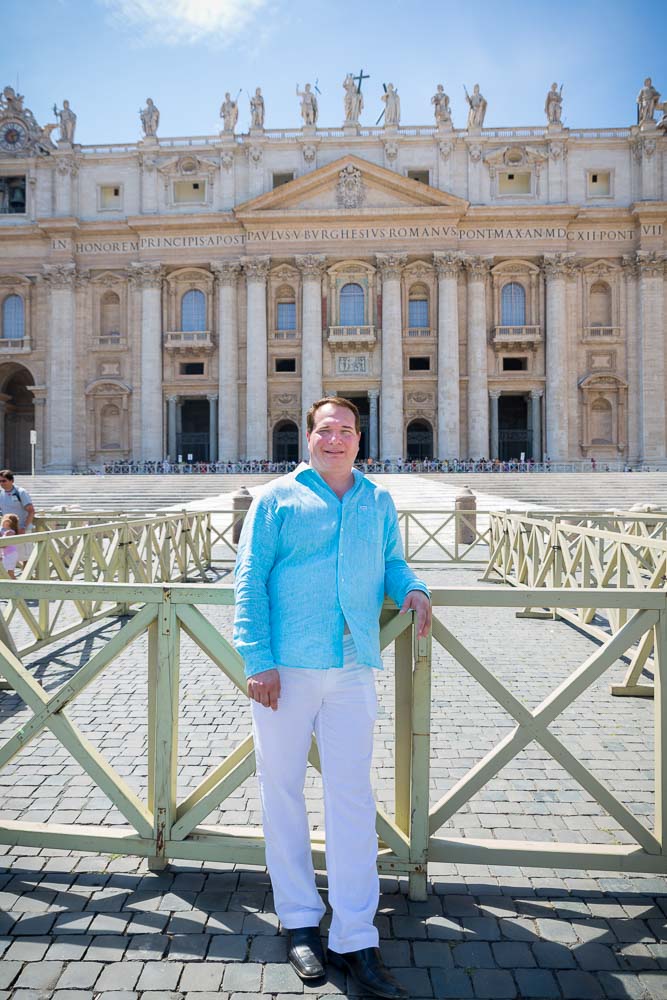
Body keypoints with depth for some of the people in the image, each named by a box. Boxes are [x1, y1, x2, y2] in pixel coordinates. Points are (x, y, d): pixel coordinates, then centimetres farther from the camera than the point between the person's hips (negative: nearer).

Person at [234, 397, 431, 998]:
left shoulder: (379, 502, 13)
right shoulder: (278, 498, 1)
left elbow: (391, 561, 21)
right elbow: (250, 581, -3)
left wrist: (412, 588, -3)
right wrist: (258, 659, -10)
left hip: (354, 669, 2)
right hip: (287, 667, -2)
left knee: (353, 798, 6)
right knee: (282, 789, 10)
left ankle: (355, 939, 19)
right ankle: (300, 920, 30)